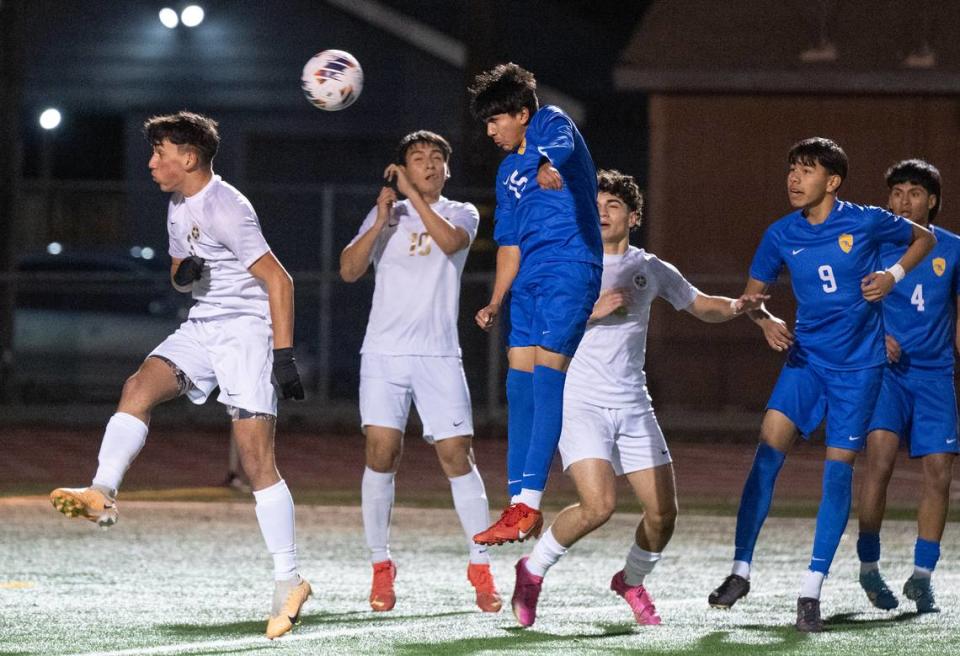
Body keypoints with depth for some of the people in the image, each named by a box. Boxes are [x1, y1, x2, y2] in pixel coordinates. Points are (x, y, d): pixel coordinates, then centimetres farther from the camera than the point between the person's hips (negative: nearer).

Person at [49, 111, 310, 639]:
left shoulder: (225, 209, -17)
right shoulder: (178, 207, 12)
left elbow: (279, 282, -18)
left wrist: (284, 356, -21)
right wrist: (183, 273, -1)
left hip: (247, 328, -8)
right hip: (202, 327, 9)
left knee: (257, 459, -11)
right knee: (140, 386, -18)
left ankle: (288, 581, -7)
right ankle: (101, 494, -32)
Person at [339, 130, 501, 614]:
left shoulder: (461, 213, 9)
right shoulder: (384, 215, 12)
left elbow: (450, 241, -14)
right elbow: (348, 270, 0)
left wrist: (414, 195, -15)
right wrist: (382, 220, -11)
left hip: (439, 355, -1)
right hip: (384, 352, 1)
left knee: (457, 455, -7)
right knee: (381, 452, -9)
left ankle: (481, 569, 0)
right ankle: (381, 568, 0)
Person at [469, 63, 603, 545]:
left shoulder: (552, 124, -1)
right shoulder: (509, 173, 23)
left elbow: (560, 146, -26)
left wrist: (549, 167, -50)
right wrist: (496, 302, 15)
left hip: (570, 267, -9)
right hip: (529, 279, 9)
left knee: (547, 371, -17)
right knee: (520, 382, 4)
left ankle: (530, 503, -24)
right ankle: (518, 504, 7)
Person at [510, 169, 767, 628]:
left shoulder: (651, 270, 10)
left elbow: (702, 306, 21)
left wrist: (736, 306, 0)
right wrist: (590, 311, -20)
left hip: (633, 406, 5)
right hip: (580, 404, -4)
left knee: (663, 511, 0)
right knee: (599, 506, -22)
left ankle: (632, 581, 29)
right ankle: (532, 571, 2)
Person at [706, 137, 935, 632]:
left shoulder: (866, 221, -8)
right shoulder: (781, 235, -1)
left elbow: (923, 238, 10)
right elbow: (752, 293, 12)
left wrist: (893, 275, -7)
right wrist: (765, 322, -9)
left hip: (858, 364, -2)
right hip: (806, 357, 2)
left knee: (838, 468, -4)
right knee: (769, 449, -15)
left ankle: (811, 592, 2)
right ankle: (741, 569, -8)